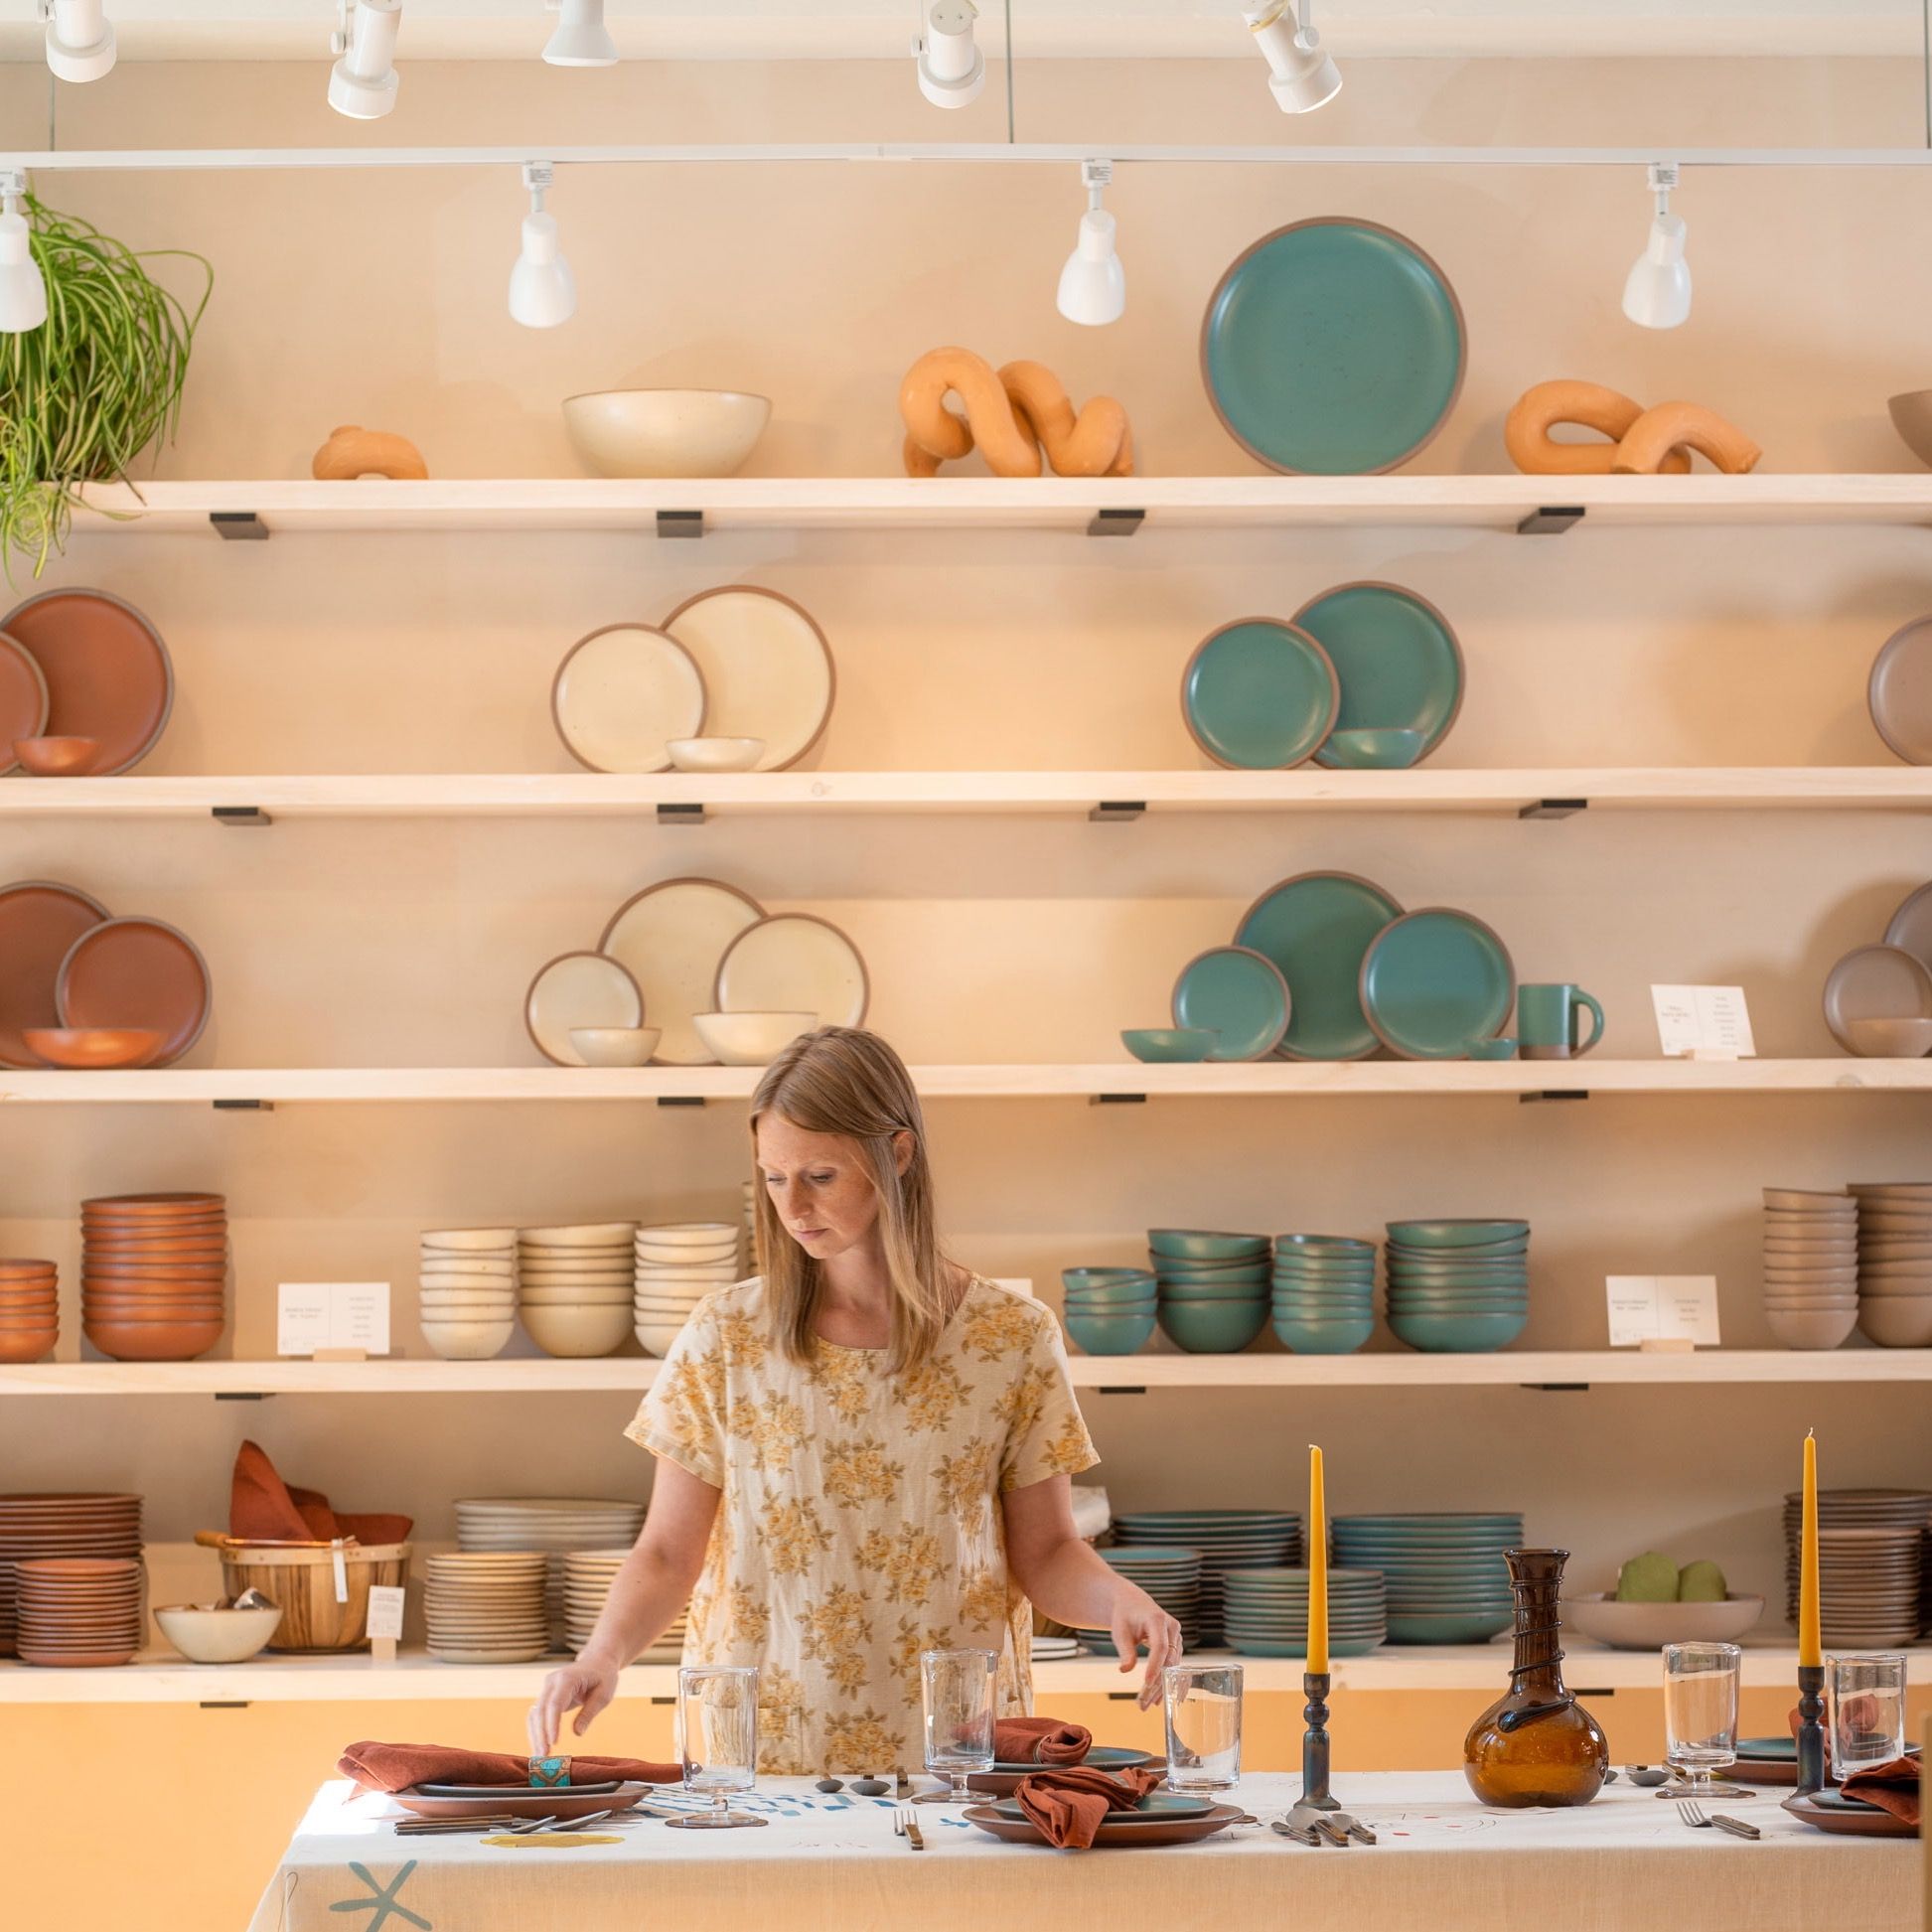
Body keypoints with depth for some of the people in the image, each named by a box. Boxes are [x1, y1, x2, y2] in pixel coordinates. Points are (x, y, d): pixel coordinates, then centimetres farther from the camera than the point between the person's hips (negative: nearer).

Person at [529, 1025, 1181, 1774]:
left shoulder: (1011, 1339, 4)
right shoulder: (724, 1338, 5)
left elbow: (1044, 1552, 8)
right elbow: (668, 1553, 6)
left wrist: (1118, 1599, -12)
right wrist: (603, 1657, -12)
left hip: (948, 1752, 0)